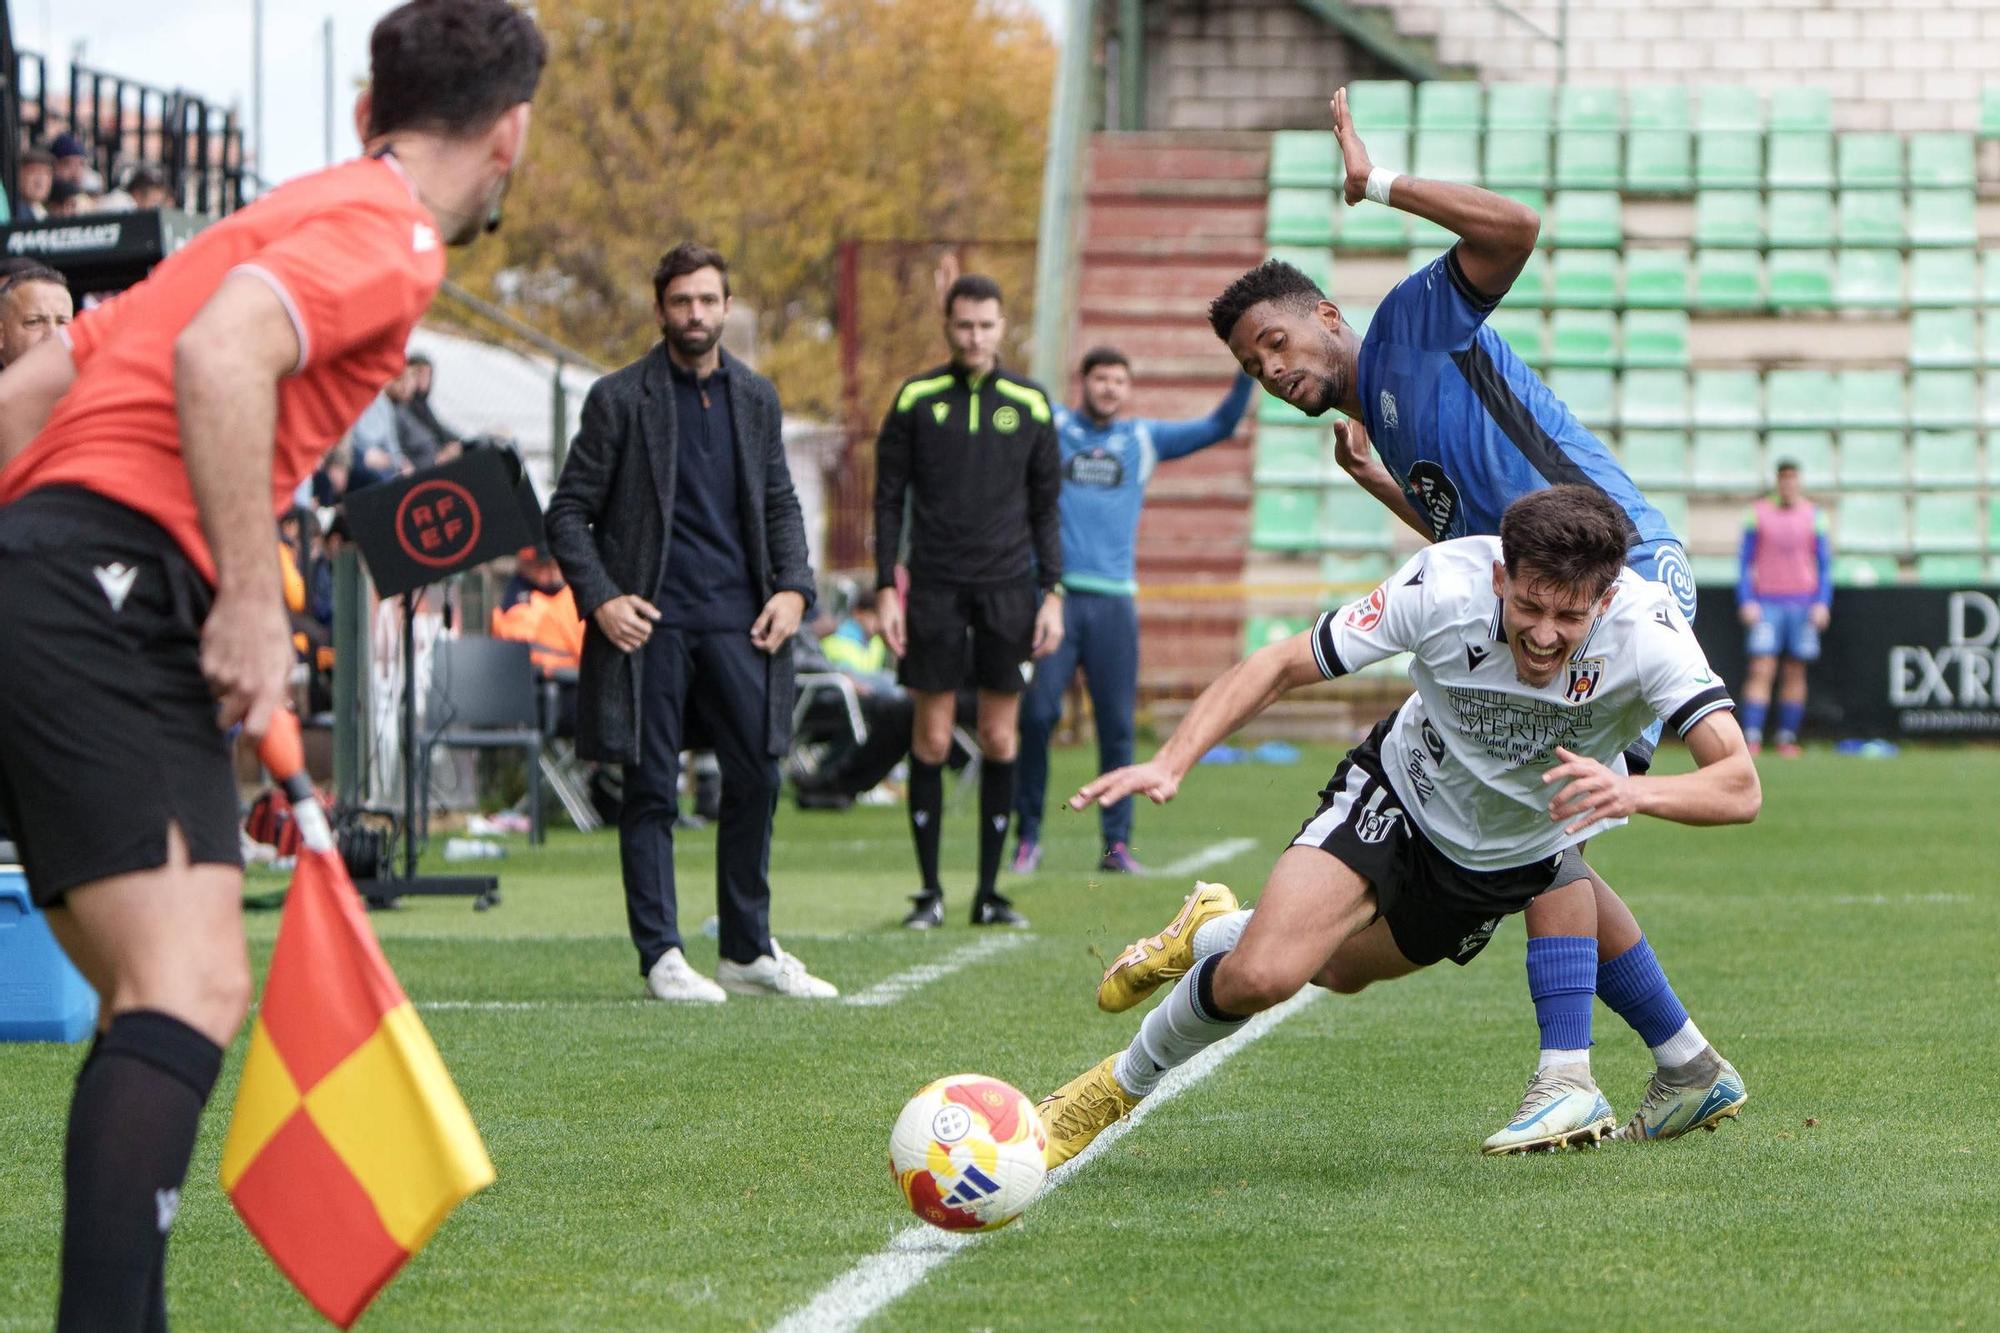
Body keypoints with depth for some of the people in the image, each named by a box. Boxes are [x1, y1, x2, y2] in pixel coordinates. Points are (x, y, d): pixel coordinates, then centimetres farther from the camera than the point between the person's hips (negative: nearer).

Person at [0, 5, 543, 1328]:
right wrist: (251, 605, -19)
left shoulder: (294, 216, 27)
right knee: (192, 991, -19)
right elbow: (219, 355, -21)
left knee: (168, 997, 13)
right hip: (116, 591, -10)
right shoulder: (389, 233, -1)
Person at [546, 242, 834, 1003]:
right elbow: (568, 512, 1)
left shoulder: (755, 398, 12)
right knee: (651, 793, -2)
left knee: (755, 781, 2)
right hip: (650, 624, -4)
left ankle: (749, 952, 13)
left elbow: (780, 505, 18)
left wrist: (792, 589, 3)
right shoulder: (619, 399, -1)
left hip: (737, 623, 4)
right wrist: (600, 598, -10)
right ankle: (661, 958, 3)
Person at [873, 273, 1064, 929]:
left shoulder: (1029, 403, 6)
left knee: (1001, 739, 2)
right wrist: (886, 589, -3)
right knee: (932, 738, -2)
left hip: (1008, 588, 1)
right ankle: (929, 889, 5)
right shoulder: (916, 399, 2)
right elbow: (889, 499, 5)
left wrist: (1053, 593, 3)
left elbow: (1046, 505, 10)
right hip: (935, 587, -1)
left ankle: (990, 889, 8)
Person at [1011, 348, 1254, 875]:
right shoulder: (1050, 427, 10)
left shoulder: (1145, 438, 16)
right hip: (1055, 593, -2)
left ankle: (1116, 843, 5)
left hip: (1114, 599, 2)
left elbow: (1218, 427, 17)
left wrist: (1248, 372, 5)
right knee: (1036, 714, -10)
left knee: (1117, 725, 0)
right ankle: (1028, 836, 0)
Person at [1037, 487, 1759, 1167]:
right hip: (1402, 798, -2)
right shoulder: (1445, 584, -34)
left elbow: (1739, 786, -42)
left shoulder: (1647, 628, -34)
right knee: (1262, 976, -19)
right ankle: (1121, 1084, 11)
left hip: (1530, 850, 2)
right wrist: (1170, 762, -33)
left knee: (1341, 969, 18)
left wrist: (1634, 791, -61)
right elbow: (1281, 665, -22)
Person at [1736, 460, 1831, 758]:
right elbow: (1746, 562, 5)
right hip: (1766, 604, -2)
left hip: (1803, 605, 2)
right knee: (1760, 670, -10)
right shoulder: (1758, 513, 4)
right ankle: (1752, 738, -14)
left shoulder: (1813, 516, 7)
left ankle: (1788, 739, 7)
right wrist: (1746, 601, -5)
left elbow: (1825, 564, 10)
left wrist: (1822, 603, -1)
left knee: (1795, 674, 3)